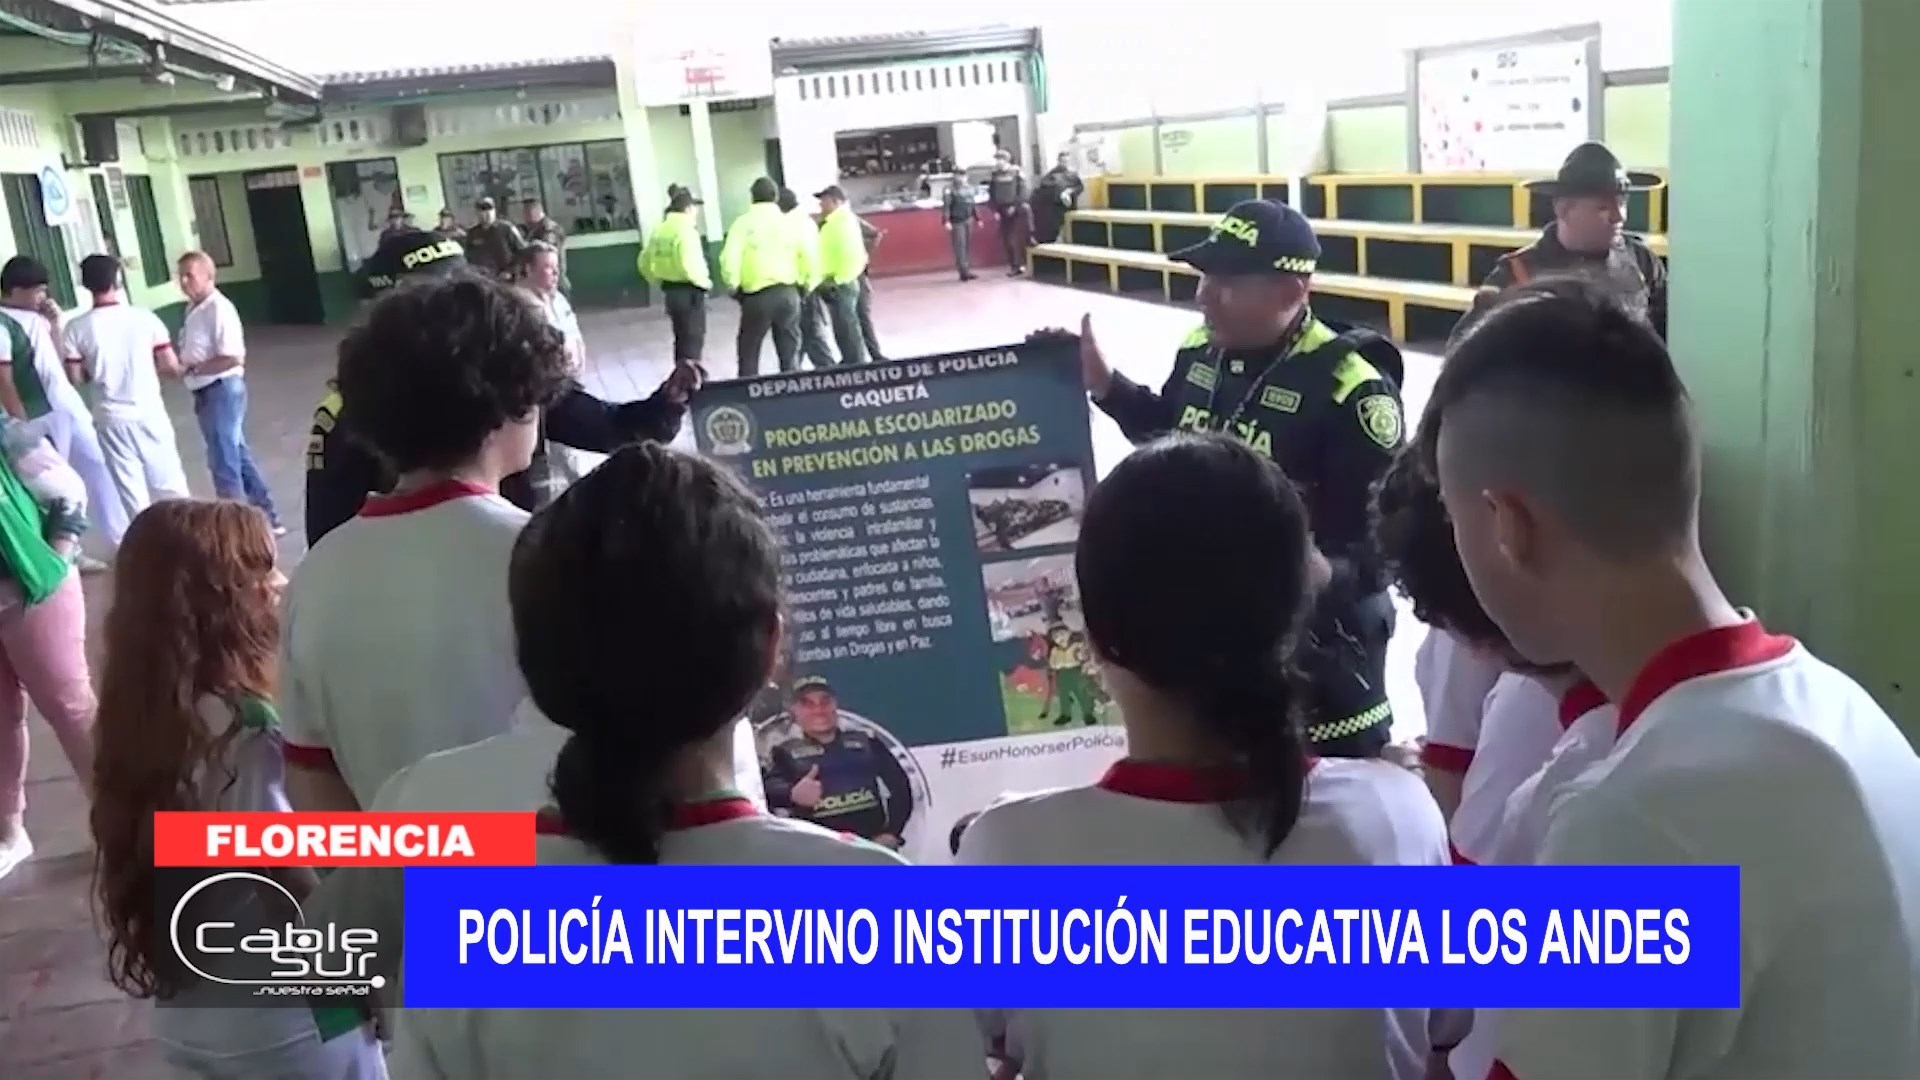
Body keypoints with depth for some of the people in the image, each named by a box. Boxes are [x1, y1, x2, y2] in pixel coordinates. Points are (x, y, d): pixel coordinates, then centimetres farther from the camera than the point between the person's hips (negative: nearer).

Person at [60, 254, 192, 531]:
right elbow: (171, 366, -5)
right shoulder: (144, 318, -8)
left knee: (131, 490, 9)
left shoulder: (77, 327, -8)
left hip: (111, 418, 0)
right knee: (169, 483, 13)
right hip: (150, 413, 0)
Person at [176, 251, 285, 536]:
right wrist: (181, 364, 2)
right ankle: (267, 518, 26)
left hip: (222, 390, -10)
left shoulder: (218, 309, -18)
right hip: (207, 392, 10)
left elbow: (234, 358, -25)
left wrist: (192, 368, -20)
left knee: (224, 462, -3)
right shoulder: (194, 308, 11)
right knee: (237, 456, 16)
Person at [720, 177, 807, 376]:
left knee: (749, 352, 9)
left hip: (757, 296, -2)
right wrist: (806, 285, 16)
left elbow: (729, 261, -11)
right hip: (788, 293, 2)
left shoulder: (743, 223, -4)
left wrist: (733, 287, 5)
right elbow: (808, 257, 2)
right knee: (790, 352, 10)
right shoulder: (789, 222, 3)